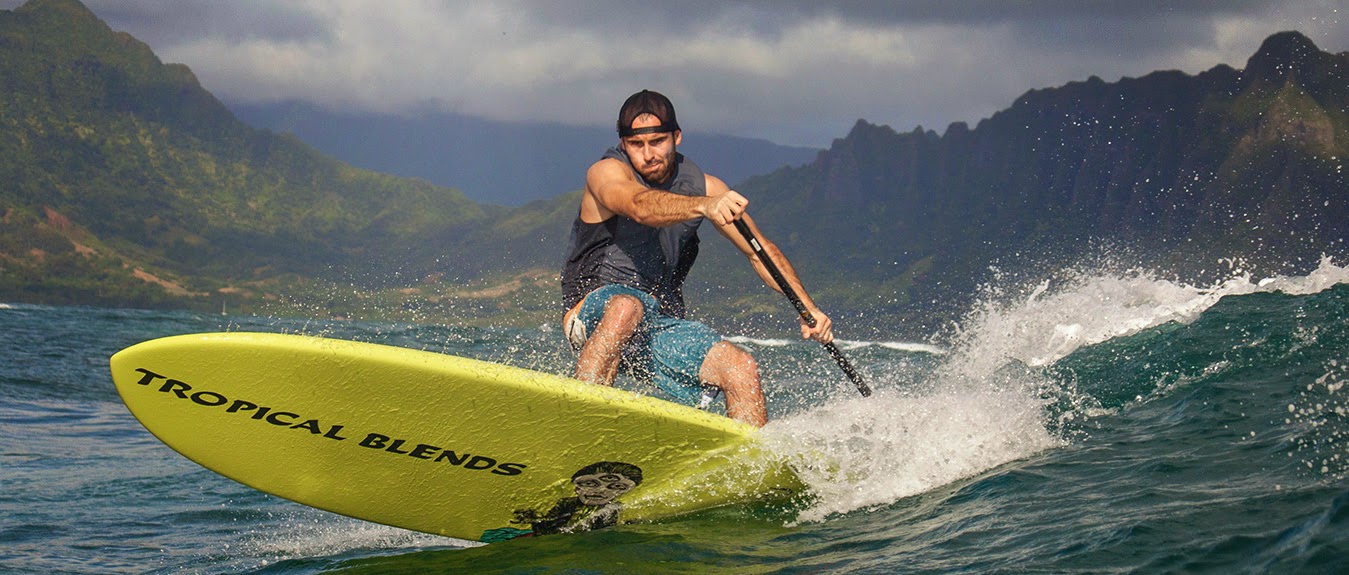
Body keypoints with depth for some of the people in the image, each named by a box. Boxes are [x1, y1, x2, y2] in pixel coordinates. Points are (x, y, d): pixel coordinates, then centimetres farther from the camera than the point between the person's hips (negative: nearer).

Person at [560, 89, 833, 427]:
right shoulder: (607, 173, -10)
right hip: (595, 315, -5)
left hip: (660, 328, 5)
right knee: (627, 307, -38)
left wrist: (808, 309, -3)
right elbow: (642, 207, -32)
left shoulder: (705, 188, 6)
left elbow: (761, 251, 11)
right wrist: (703, 206, -52)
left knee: (742, 368, -18)